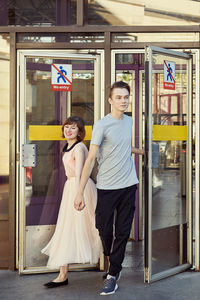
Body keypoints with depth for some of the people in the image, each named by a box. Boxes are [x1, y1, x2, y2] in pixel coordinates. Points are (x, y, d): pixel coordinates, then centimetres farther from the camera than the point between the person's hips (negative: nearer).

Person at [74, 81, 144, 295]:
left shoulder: (129, 121, 10)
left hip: (128, 184, 5)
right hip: (107, 187, -5)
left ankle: (113, 274, 13)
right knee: (104, 229, 3)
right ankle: (112, 262, 32)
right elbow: (90, 159, -12)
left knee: (123, 232, 3)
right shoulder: (102, 125, -9)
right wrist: (80, 192, -15)